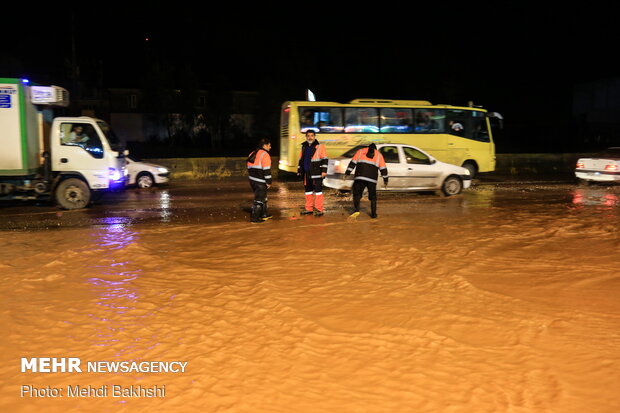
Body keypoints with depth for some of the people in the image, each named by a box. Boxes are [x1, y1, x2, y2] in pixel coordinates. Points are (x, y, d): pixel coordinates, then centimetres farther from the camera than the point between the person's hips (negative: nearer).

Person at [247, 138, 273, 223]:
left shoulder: (252, 154, 15)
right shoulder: (265, 155, -13)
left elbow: (249, 168, 19)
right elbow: (266, 170, -18)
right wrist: (269, 182, -13)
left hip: (252, 180, 9)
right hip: (260, 182, -9)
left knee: (263, 197, 21)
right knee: (259, 199, -2)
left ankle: (264, 214, 30)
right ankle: (255, 217, 0)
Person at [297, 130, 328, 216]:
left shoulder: (319, 146, -4)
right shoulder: (304, 147, 15)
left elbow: (324, 159, -7)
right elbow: (301, 160, 23)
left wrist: (324, 171, -13)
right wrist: (299, 171, 20)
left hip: (317, 173, -6)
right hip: (306, 174, 6)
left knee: (318, 190, -6)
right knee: (308, 190, 12)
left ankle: (319, 209, -2)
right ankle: (309, 208, 21)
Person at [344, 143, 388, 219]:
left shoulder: (360, 151, 19)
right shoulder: (379, 155, 21)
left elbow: (353, 162, 9)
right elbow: (383, 168, 17)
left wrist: (347, 172, 7)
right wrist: (385, 179, 22)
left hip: (360, 177, -1)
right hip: (372, 179, 1)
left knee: (357, 194, 5)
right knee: (373, 196, 14)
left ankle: (356, 210, -13)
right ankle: (373, 214, 14)